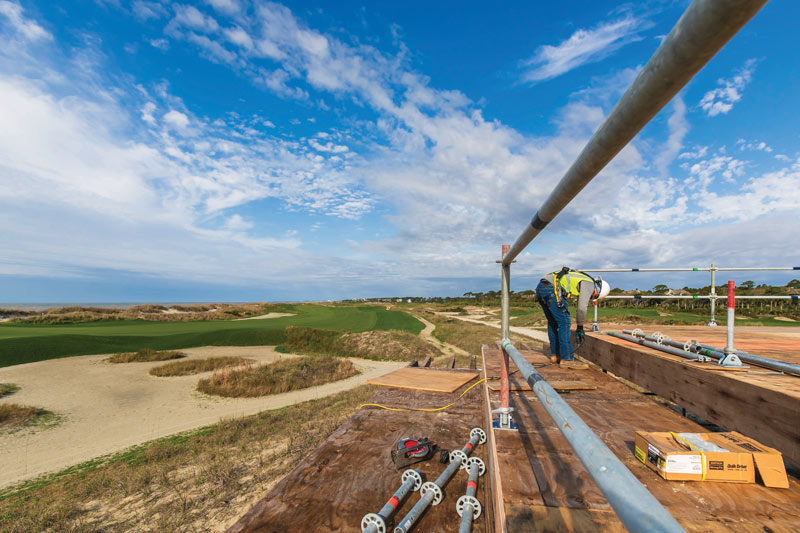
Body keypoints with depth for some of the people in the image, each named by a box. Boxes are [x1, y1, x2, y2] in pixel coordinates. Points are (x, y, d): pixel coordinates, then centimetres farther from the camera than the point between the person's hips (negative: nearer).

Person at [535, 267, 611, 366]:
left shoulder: (582, 279, 32)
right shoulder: (589, 284, 5)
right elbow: (582, 308, -1)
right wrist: (580, 327, 11)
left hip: (540, 287, 10)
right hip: (551, 289, -10)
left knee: (552, 322, 19)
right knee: (564, 322, -1)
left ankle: (555, 354, 28)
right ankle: (566, 359, 3)